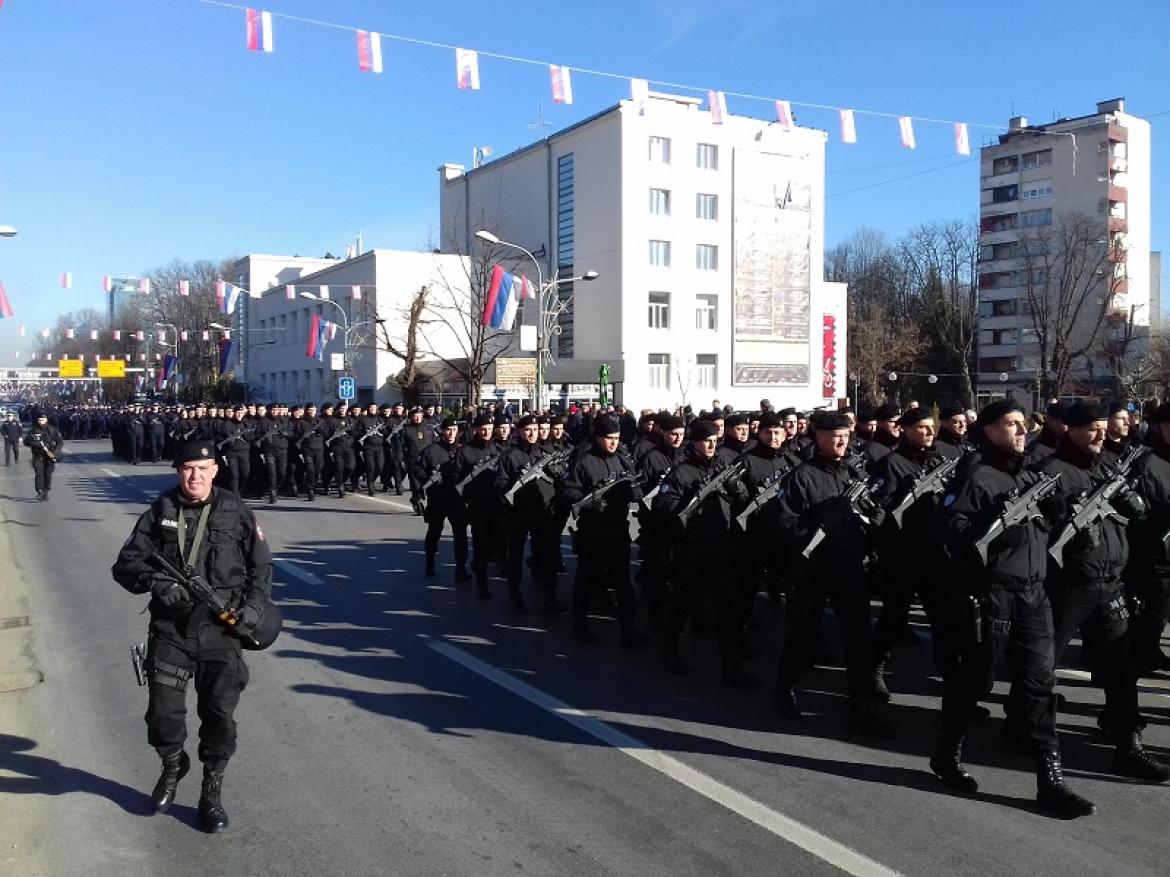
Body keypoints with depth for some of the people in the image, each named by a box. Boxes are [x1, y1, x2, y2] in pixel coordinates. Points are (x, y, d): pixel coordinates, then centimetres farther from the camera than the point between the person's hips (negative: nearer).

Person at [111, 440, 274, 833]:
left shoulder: (235, 512, 0)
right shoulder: (159, 512, 1)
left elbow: (261, 566, 7)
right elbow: (125, 564, 0)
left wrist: (253, 608, -7)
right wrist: (155, 581, -19)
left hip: (221, 630, -1)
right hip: (169, 630, 1)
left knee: (219, 715, 0)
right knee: (163, 713, 1)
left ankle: (212, 790, 22)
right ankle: (172, 766, 35)